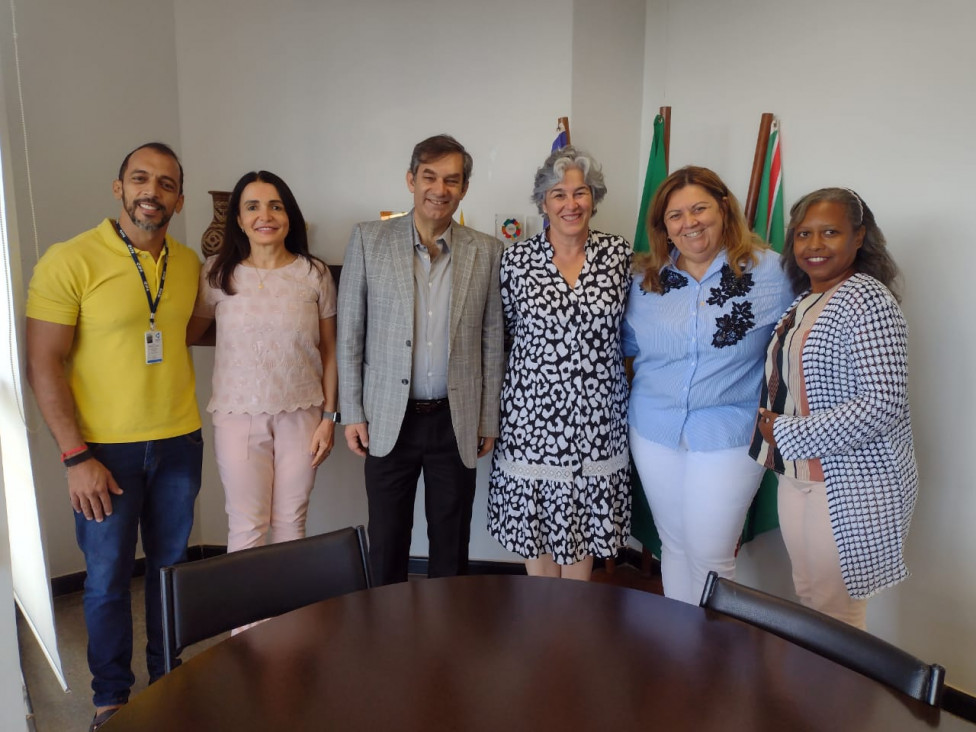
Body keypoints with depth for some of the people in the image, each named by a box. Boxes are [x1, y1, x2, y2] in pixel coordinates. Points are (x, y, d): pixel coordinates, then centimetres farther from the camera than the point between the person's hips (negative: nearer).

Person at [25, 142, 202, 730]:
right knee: (108, 577, 8)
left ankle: (168, 677, 35)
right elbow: (43, 364, -11)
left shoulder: (189, 263, 4)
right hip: (104, 449, -4)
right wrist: (76, 456, -15)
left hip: (179, 441, 4)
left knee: (170, 566, 16)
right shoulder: (69, 261, -11)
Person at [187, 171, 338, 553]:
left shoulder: (315, 273, -1)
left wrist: (328, 417, 0)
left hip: (301, 414, 1)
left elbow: (328, 351, 2)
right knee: (247, 527, 5)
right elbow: (187, 334, 10)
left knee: (291, 524, 11)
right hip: (238, 415, 0)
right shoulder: (217, 272, -2)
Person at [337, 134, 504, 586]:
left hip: (456, 422, 1)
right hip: (390, 419, 0)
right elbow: (349, 334, 1)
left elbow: (492, 342, 4)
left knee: (451, 544, 14)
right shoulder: (368, 240, -1)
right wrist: (352, 412, -1)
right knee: (387, 543, 12)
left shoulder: (485, 252, 0)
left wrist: (489, 420, 4)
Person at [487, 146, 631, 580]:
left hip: (596, 414, 2)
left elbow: (627, 325, 11)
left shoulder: (618, 254, 0)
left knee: (584, 525, 15)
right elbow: (503, 328, 6)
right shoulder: (517, 258, -5)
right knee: (535, 524, 11)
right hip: (534, 410, -1)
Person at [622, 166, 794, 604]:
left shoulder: (768, 271, -7)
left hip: (728, 434, -3)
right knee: (674, 546, 18)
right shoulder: (644, 277, 2)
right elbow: (628, 345, 14)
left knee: (710, 557, 2)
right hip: (654, 432, 4)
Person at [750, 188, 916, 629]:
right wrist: (770, 420, 0)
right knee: (807, 596, 20)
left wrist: (788, 434, -18)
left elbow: (882, 404, -23)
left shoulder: (867, 299, -16)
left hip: (849, 483, -8)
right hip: (796, 474, 8)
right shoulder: (803, 302, 9)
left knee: (834, 612, 6)